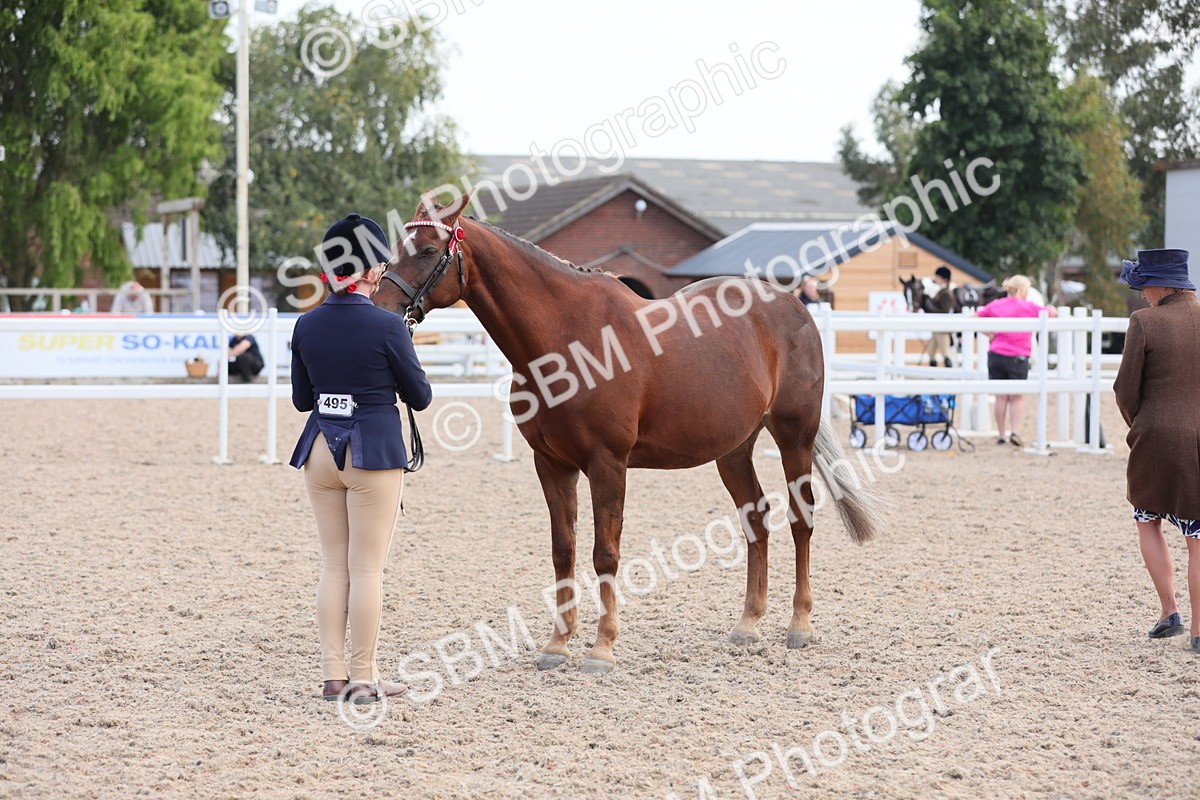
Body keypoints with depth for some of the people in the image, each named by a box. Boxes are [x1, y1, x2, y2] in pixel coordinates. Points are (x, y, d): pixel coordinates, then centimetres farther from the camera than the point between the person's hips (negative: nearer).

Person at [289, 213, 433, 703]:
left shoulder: (307, 326, 0)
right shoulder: (387, 327, -14)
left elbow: (301, 399, 9)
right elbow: (420, 397, -5)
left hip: (320, 450, 5)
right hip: (374, 451, -5)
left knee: (333, 566, 12)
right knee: (367, 569, 2)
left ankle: (333, 675, 12)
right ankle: (363, 678, 5)